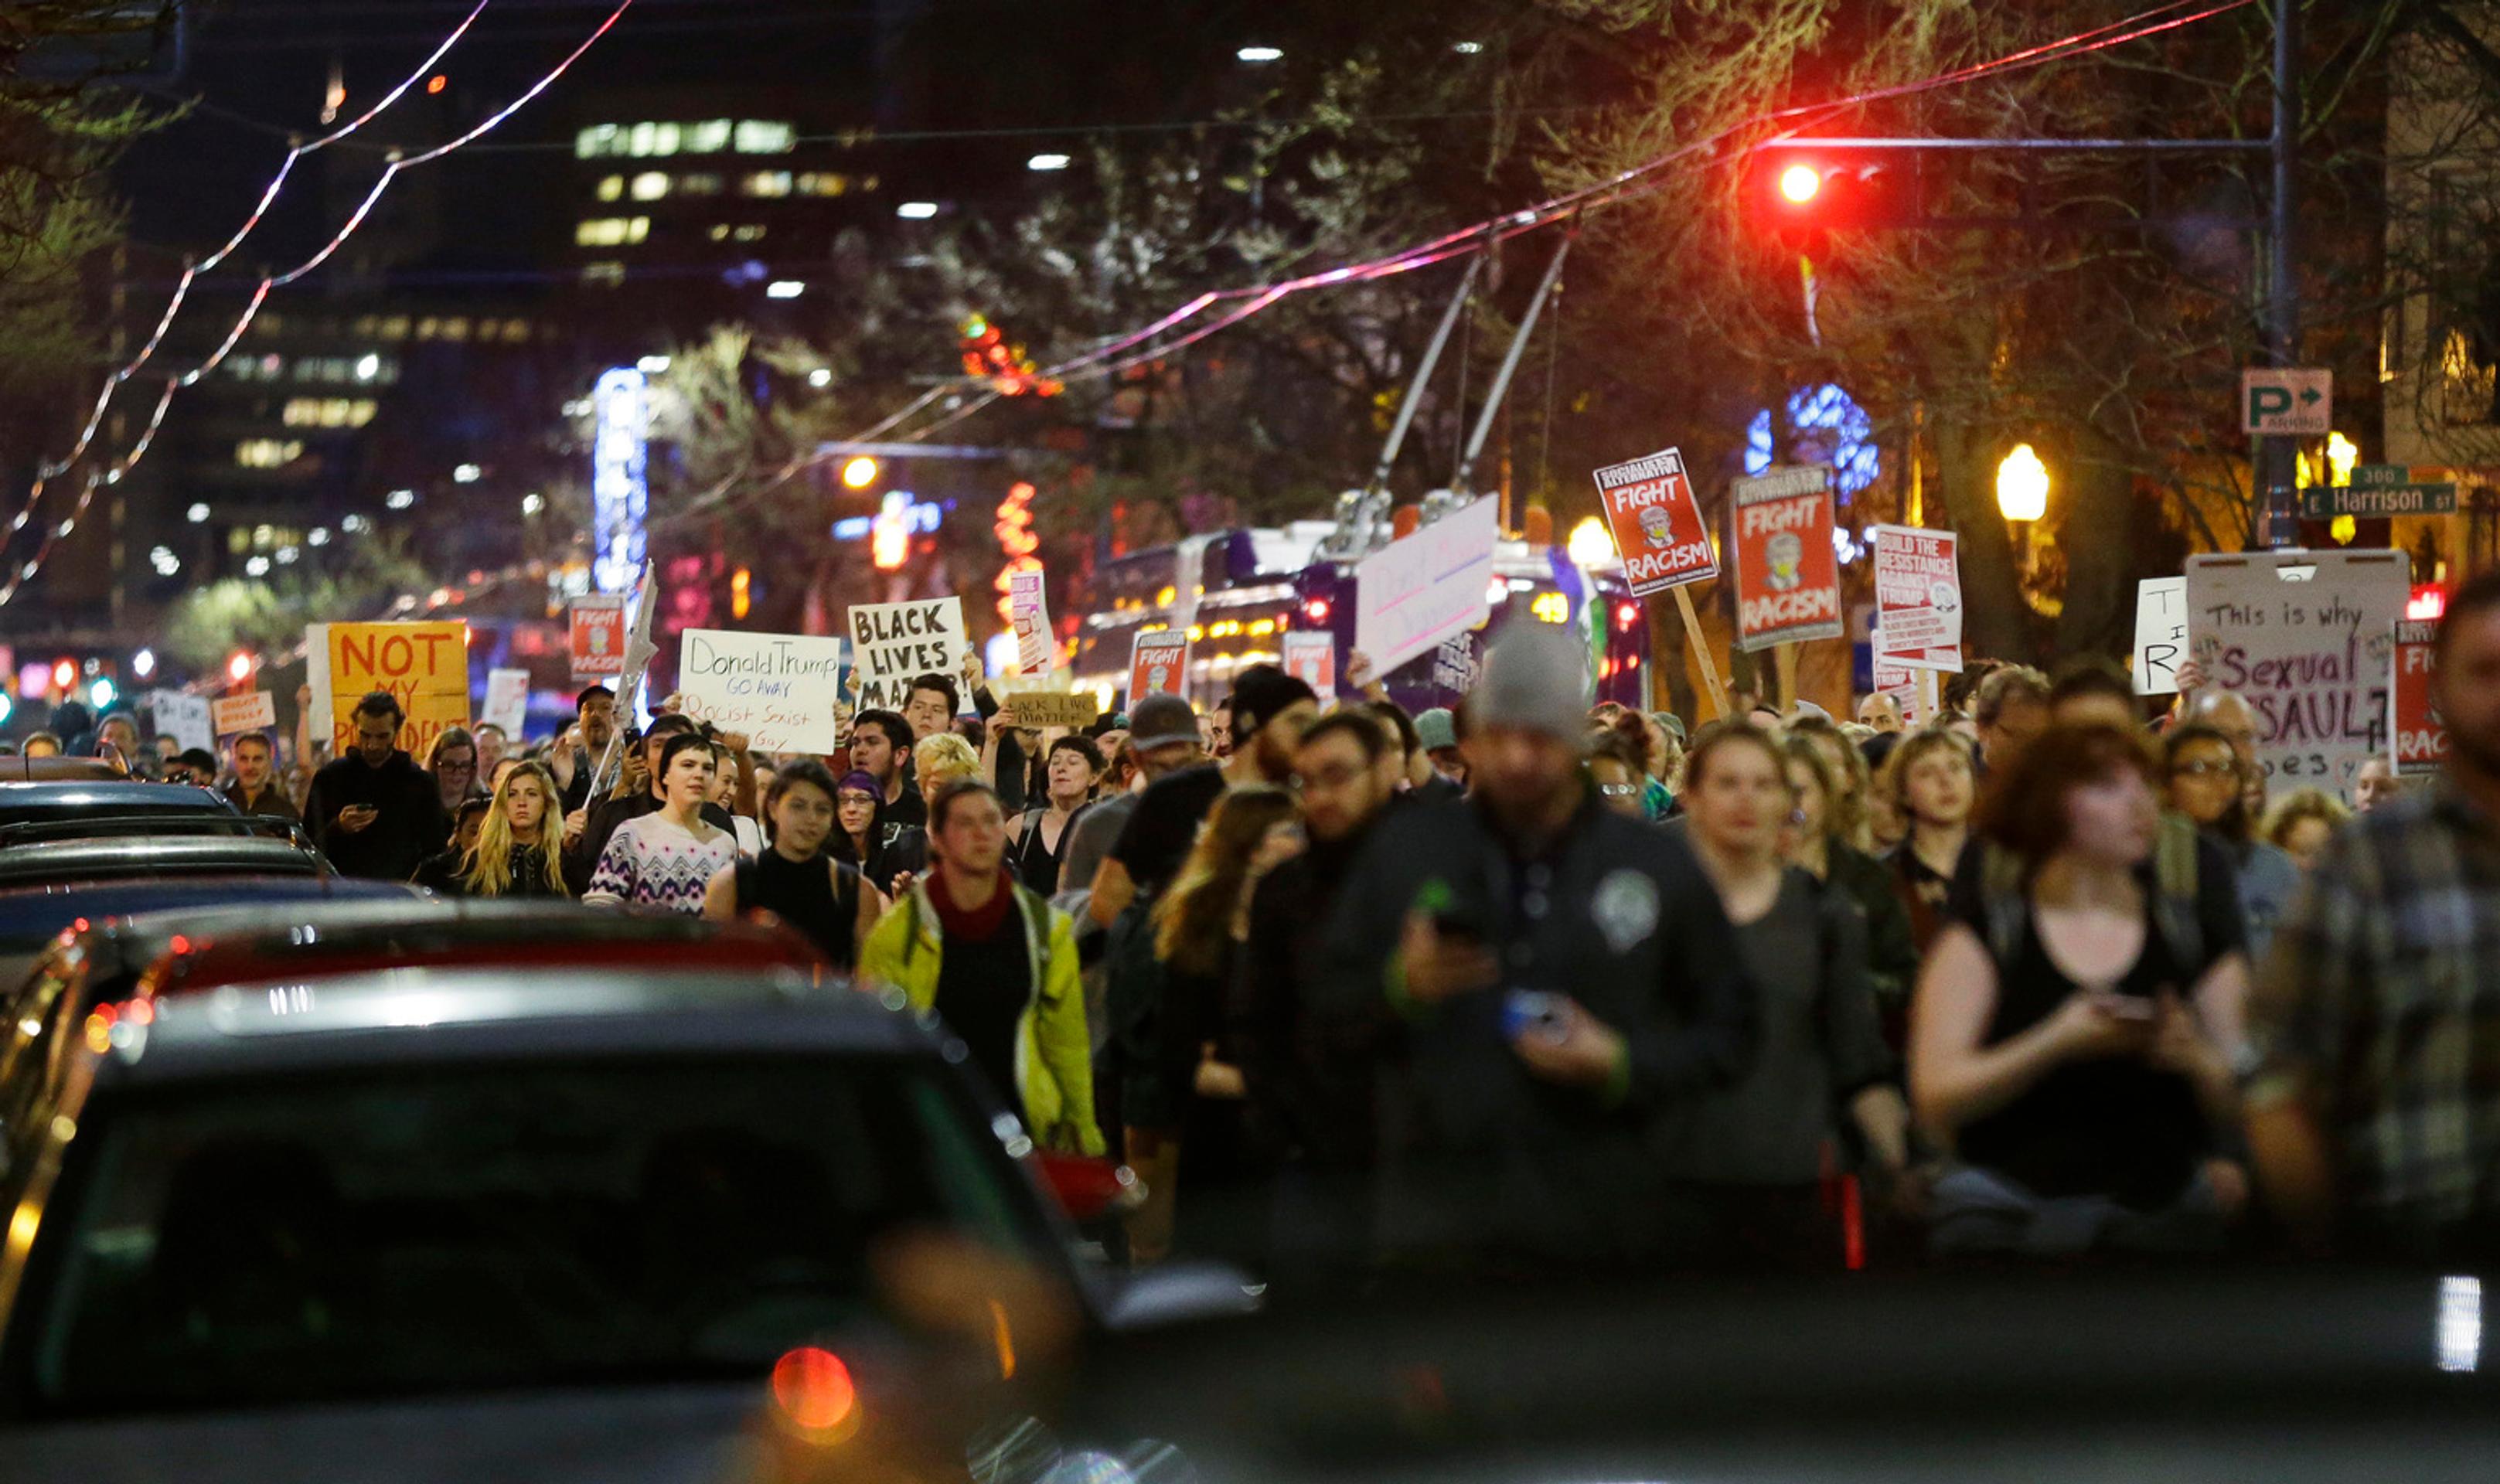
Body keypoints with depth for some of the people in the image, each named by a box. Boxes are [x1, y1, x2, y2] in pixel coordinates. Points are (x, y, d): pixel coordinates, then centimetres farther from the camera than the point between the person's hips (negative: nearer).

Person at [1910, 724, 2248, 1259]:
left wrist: (2197, 1060, -14)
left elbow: (2242, 1104, 8)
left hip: (2163, 1213, 2)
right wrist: (2056, 1043, -19)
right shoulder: (1982, 939, 3)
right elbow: (1936, 1099, -7)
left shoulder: (2193, 938, 10)